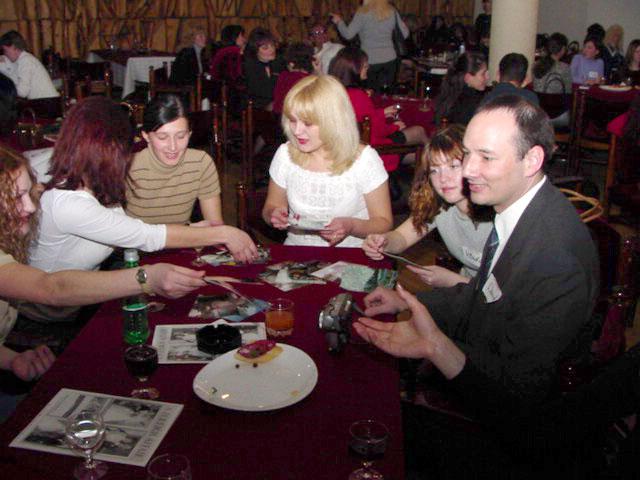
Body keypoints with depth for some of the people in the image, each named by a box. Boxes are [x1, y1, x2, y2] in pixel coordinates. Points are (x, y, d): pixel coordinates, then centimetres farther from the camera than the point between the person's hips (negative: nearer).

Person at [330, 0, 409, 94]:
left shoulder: (362, 13, -11)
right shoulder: (392, 12, 0)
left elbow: (348, 34, -8)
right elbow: (405, 34, 6)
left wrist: (339, 21, 10)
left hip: (370, 61, -3)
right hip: (390, 59, 4)